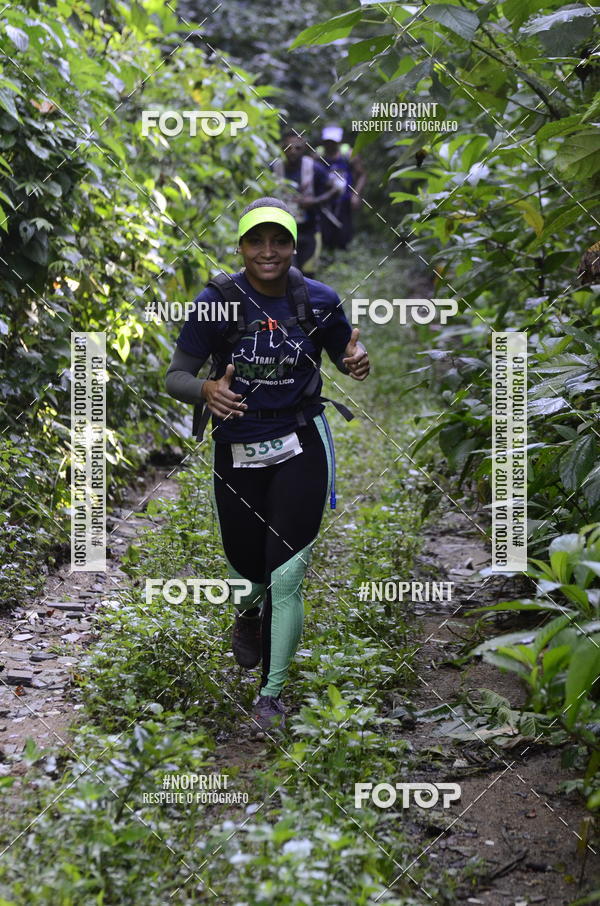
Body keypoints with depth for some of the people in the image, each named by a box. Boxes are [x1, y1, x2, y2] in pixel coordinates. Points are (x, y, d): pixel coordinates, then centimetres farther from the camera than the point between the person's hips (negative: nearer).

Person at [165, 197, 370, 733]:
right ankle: (249, 614, 53)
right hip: (237, 452, 1)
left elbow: (344, 355, 11)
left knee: (286, 577, -7)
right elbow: (176, 376, -8)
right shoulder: (218, 301, -10)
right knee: (249, 573, 13)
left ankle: (271, 694, 10)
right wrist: (207, 391, -31)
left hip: (301, 450, 0)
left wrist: (356, 365, -14)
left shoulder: (319, 301, -6)